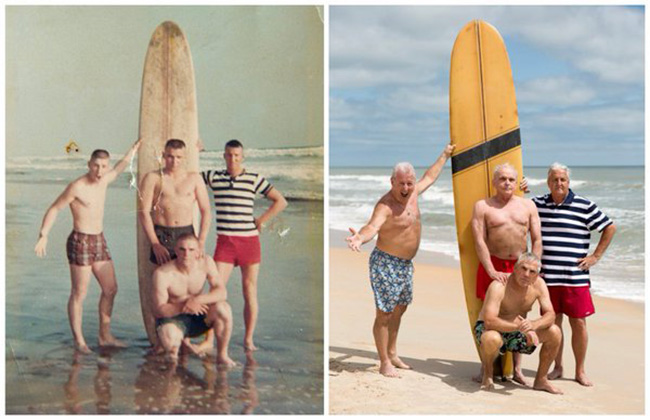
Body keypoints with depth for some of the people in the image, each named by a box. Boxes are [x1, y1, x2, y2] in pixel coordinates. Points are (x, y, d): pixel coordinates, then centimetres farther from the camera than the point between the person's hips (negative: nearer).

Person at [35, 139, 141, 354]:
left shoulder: (103, 181, 7)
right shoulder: (76, 187, -13)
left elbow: (116, 171, 31)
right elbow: (54, 209, -8)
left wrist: (131, 153, 35)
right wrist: (43, 236, -15)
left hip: (99, 241, 8)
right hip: (80, 242, -8)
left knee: (111, 289, 9)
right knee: (79, 294, -1)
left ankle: (105, 336, 21)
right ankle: (79, 340, 10)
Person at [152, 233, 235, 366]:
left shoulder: (206, 263, -9)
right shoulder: (162, 273, -19)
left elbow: (221, 292, -15)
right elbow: (159, 309, -20)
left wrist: (198, 299, -34)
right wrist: (185, 305, -35)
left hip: (198, 317, 3)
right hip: (172, 318, -3)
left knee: (223, 308, -27)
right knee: (169, 337, -38)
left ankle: (222, 355, -9)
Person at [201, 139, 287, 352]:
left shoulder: (254, 179, 3)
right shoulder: (213, 177, 6)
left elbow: (280, 201, 4)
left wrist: (260, 220, -1)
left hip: (250, 240, 0)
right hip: (225, 242, 0)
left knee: (250, 291, 5)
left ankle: (249, 339, 13)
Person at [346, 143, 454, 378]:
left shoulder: (412, 193, 3)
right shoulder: (386, 205, -23)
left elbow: (429, 177, 22)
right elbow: (373, 226, -41)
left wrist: (445, 156, 32)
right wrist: (360, 238, -62)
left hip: (406, 264, 9)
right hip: (386, 263, -9)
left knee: (400, 308, 19)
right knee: (384, 314, -4)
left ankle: (392, 354, 33)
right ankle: (385, 363, 3)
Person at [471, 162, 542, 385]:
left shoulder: (528, 205, 11)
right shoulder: (482, 206, 2)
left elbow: (536, 239, 7)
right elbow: (479, 241, -7)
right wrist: (491, 271, -17)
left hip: (520, 266, 3)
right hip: (493, 267, -2)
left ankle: (517, 370, 13)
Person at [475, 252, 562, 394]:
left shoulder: (539, 284, -10)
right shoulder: (499, 286, -28)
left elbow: (550, 315, -15)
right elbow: (489, 321, -37)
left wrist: (533, 324, -37)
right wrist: (520, 326, -45)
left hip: (516, 334, 6)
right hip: (488, 329, -5)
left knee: (554, 332, -13)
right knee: (492, 338, -41)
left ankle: (541, 380, 5)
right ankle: (487, 373, -7)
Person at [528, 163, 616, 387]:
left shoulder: (584, 206, -1)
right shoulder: (537, 204, 7)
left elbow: (610, 228, 6)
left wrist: (596, 256, 3)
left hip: (575, 277, -2)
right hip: (547, 277, 2)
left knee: (578, 323, 1)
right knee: (552, 323, 8)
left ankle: (580, 371, 13)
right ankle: (557, 367, 23)